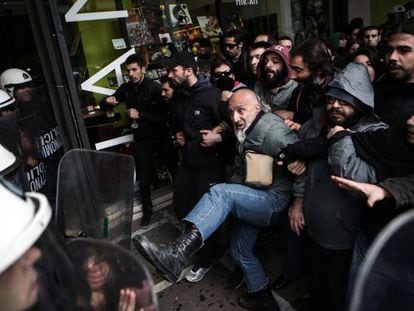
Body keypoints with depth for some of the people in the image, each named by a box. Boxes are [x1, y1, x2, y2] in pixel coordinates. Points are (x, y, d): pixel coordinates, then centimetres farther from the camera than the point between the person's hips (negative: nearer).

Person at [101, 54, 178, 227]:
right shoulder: (126, 88, 2)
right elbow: (104, 106, 9)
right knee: (144, 179, 9)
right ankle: (147, 209, 32)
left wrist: (140, 115, -25)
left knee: (177, 173, 3)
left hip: (162, 138, -3)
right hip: (141, 141, 3)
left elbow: (165, 117, -19)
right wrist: (107, 101, -14)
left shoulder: (155, 87, -12)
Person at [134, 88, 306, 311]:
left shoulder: (271, 130, -16)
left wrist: (299, 202, -19)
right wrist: (233, 200, 5)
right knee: (240, 250, 17)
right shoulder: (245, 133, 12)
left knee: (221, 192, -31)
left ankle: (176, 255, -42)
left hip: (273, 201, -10)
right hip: (254, 200, 10)